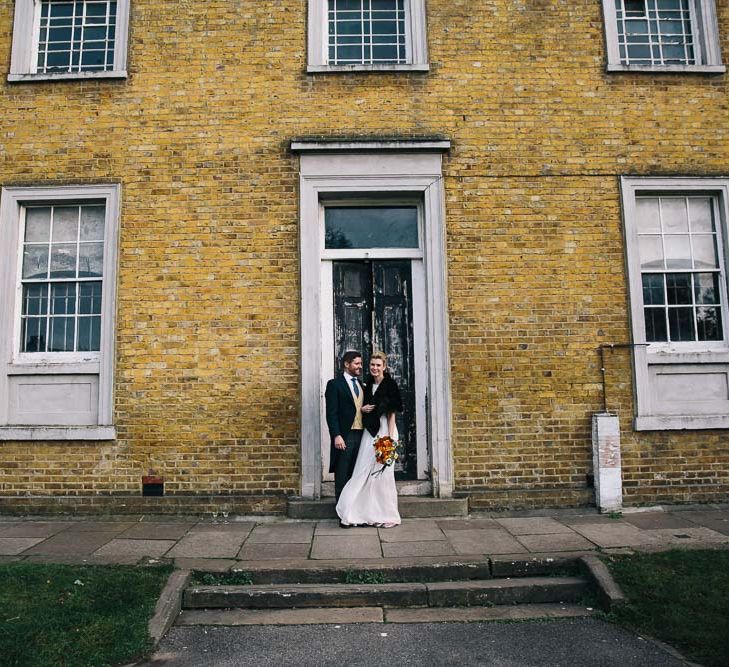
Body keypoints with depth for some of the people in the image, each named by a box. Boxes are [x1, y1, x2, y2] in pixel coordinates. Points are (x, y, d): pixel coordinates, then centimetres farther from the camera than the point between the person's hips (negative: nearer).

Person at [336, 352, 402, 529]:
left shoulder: (389, 385, -6)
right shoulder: (368, 386, 13)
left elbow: (392, 413, -9)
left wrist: (390, 438, -15)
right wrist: (362, 409, -1)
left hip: (384, 430, -6)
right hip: (369, 432, 6)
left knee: (383, 472, 0)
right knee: (364, 472, 4)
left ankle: (388, 515, 13)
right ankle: (370, 514, 13)